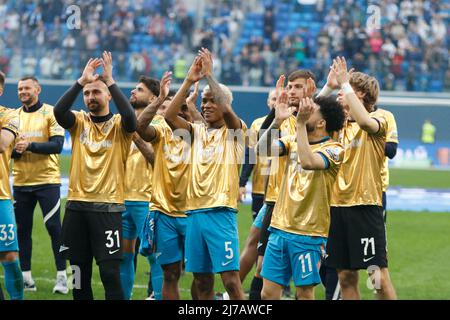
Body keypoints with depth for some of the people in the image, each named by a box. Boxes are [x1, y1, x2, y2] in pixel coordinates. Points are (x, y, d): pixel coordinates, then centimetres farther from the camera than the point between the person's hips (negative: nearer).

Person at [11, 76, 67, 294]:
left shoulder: (50, 113, -4)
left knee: (54, 227, -5)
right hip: (21, 182, 5)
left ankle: (61, 276, 0)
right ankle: (26, 276, 13)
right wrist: (15, 150, -12)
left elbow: (57, 145, -12)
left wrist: (30, 145, -22)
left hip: (47, 181, -4)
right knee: (23, 229, 6)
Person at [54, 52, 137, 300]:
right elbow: (59, 112, -13)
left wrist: (110, 80, -21)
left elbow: (129, 116, -23)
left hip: (107, 207, -3)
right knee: (79, 273, 9)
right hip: (77, 205, 4)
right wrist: (81, 81, -19)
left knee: (110, 273, -8)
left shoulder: (119, 125, 0)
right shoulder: (79, 121, 8)